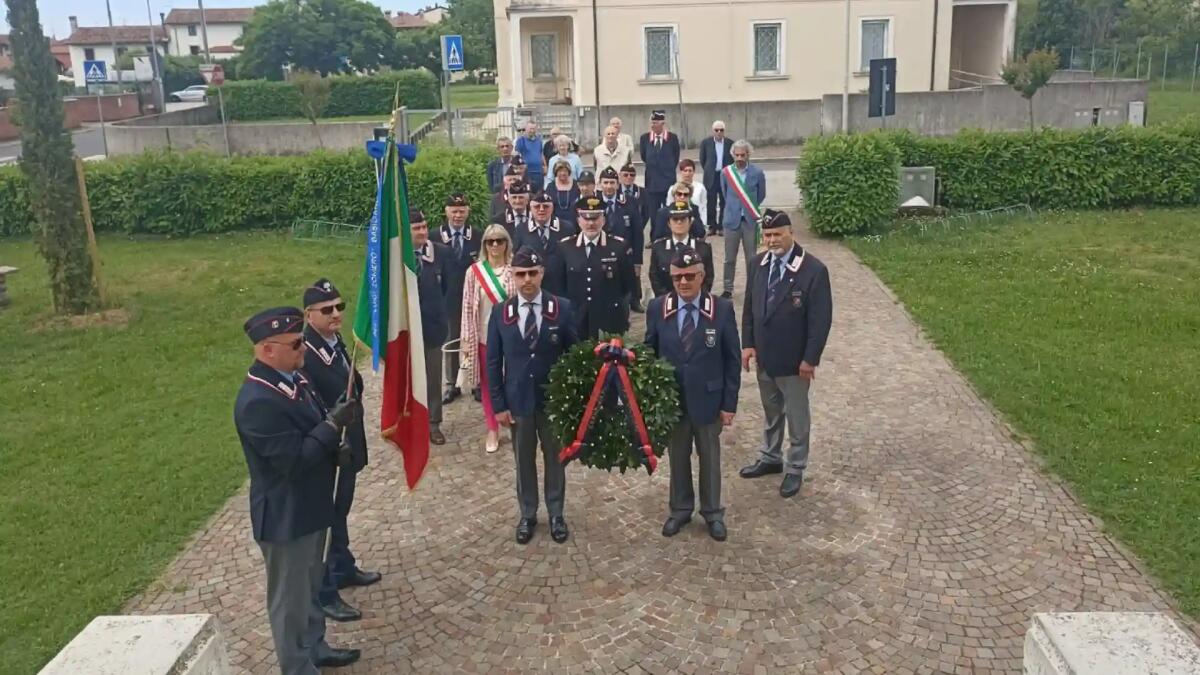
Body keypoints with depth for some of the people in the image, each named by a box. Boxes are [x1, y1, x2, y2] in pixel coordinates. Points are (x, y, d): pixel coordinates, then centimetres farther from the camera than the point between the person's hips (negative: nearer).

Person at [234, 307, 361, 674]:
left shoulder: (295, 377, 1)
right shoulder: (257, 402, -28)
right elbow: (293, 460, -28)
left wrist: (335, 450, -5)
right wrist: (334, 424, -25)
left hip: (310, 507, 9)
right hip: (285, 517, -9)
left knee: (311, 586, 26)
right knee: (290, 597, 10)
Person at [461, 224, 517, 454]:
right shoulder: (474, 271, -3)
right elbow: (468, 307, 0)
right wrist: (466, 339, -2)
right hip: (485, 335, 1)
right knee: (488, 383, 11)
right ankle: (492, 430, 25)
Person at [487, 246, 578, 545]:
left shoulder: (562, 308, -9)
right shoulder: (500, 312, -6)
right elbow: (493, 362, -1)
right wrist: (498, 404, -4)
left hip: (553, 399, -1)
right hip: (517, 400, 1)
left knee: (554, 458, 14)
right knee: (524, 461, 14)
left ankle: (556, 514, 31)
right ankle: (527, 515, 31)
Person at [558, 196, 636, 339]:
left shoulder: (620, 246, -2)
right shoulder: (565, 246, 3)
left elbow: (629, 283, 2)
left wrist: (621, 313, 0)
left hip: (610, 321, -1)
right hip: (575, 321, 1)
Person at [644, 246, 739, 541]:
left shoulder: (722, 309, -11)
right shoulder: (657, 308, -7)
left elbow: (732, 360, -6)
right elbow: (649, 354, 2)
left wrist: (729, 403, -7)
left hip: (708, 399, -1)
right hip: (670, 399, 1)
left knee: (710, 457, 16)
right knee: (677, 456, 17)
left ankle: (713, 511, 34)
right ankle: (680, 508, 36)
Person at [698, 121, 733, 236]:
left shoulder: (730, 144, 0)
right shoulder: (706, 143, 0)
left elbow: (733, 160, 9)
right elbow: (702, 160, 8)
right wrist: (708, 171, 10)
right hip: (711, 177, 0)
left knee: (724, 203, 4)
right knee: (711, 203, 4)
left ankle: (721, 226, 13)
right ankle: (712, 226, 13)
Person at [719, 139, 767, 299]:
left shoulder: (757, 173, -5)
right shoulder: (726, 173, -3)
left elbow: (761, 195, 9)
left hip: (750, 220, -1)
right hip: (732, 220, 1)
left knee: (751, 258, 6)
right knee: (730, 258, 6)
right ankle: (728, 289, 17)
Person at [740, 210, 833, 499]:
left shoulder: (814, 269, -19)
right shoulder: (759, 262, -1)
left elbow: (821, 319, -16)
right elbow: (749, 306, 7)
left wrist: (810, 359, -16)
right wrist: (748, 344, 1)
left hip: (794, 360, -5)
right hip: (764, 356, 5)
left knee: (796, 416, 11)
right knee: (771, 411, 22)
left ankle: (795, 469, 26)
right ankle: (770, 458, 39)